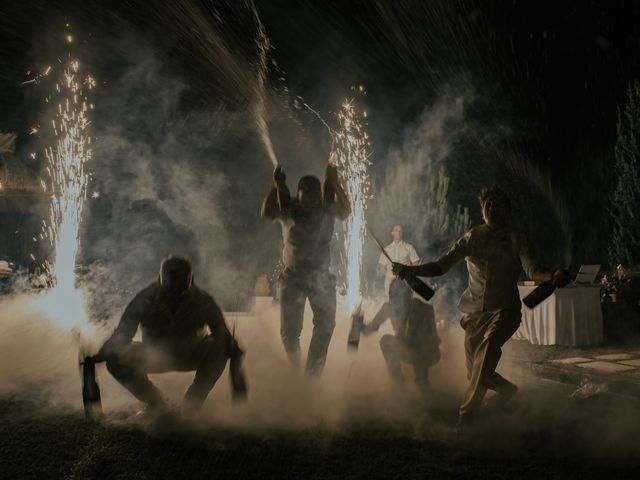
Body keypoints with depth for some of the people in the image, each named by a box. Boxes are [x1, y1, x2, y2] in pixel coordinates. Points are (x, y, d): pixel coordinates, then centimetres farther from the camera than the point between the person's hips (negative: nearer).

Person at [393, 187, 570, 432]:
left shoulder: (516, 239, 0)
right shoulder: (472, 237, 6)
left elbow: (532, 270, -14)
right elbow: (441, 265, 2)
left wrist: (552, 276, -37)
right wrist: (411, 270, -15)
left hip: (504, 310, -3)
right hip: (475, 311, 3)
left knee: (489, 344, -32)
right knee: (475, 373, 5)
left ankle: (467, 414, -28)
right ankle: (507, 389, 40)